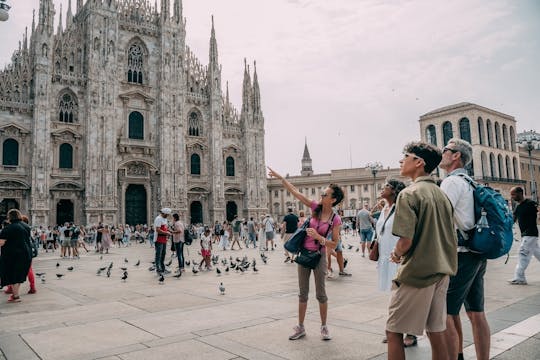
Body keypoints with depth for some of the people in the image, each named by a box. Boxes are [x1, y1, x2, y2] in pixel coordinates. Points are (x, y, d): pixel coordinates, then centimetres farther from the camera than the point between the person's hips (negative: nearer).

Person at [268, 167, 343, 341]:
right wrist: (280, 177, -8)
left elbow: (334, 244, -8)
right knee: (303, 293, 11)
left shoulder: (336, 219, -9)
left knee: (320, 293, 6)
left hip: (319, 256, -3)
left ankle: (324, 327, 25)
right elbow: (295, 192, -4)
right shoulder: (315, 207, -2)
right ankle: (300, 328, 23)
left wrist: (318, 237, -21)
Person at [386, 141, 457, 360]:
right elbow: (450, 239, 14)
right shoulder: (442, 195, 10)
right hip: (441, 272, 8)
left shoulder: (409, 194, -13)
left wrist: (396, 254, 1)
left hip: (416, 274, -8)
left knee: (393, 332, 4)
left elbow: (406, 241, -20)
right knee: (436, 332, 15)